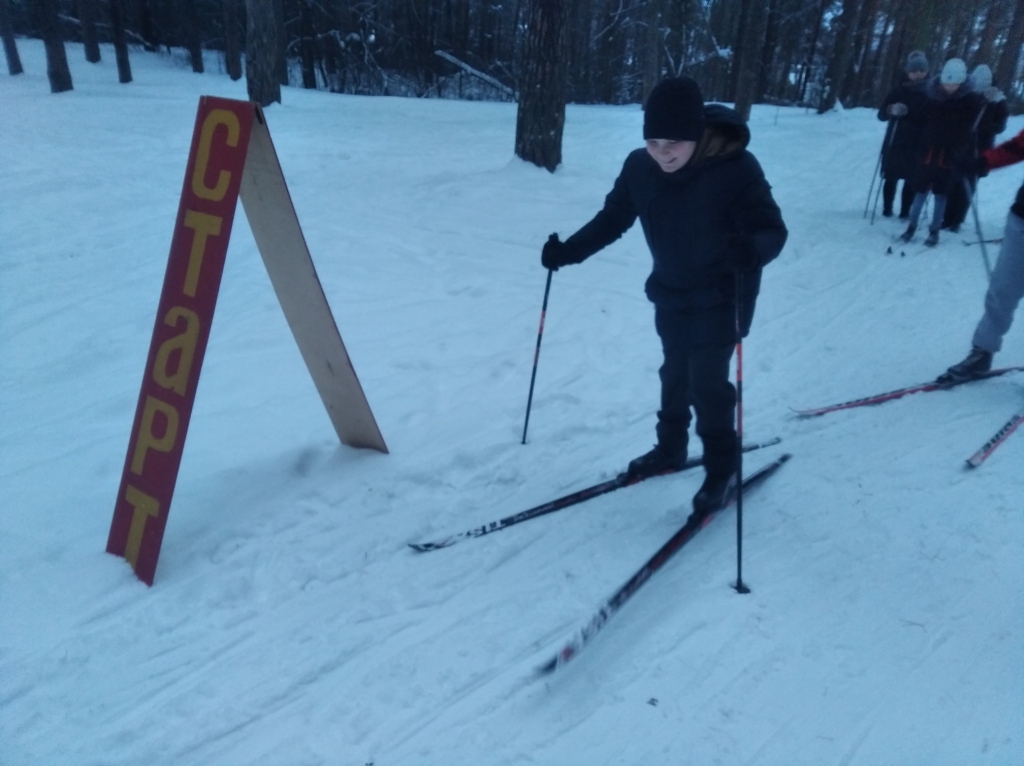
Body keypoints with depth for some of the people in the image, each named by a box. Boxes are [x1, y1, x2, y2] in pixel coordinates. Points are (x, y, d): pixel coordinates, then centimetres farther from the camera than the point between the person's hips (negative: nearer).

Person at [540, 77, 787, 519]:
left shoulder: (735, 168, -26)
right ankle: (670, 449, 39)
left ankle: (722, 470, 14)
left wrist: (752, 250, -48)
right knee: (675, 374, 18)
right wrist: (567, 251, -7)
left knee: (706, 380, -6)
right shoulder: (640, 167, -11)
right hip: (670, 294, 5)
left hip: (721, 297, -5)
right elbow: (612, 219, 1)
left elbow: (772, 229, -26)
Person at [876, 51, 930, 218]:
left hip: (919, 144, 1)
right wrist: (892, 110, -28)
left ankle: (905, 211, 8)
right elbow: (882, 114, -7)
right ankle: (887, 209, 19)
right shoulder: (899, 90, -2)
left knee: (912, 179, 0)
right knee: (891, 177, 7)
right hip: (896, 142, -1)